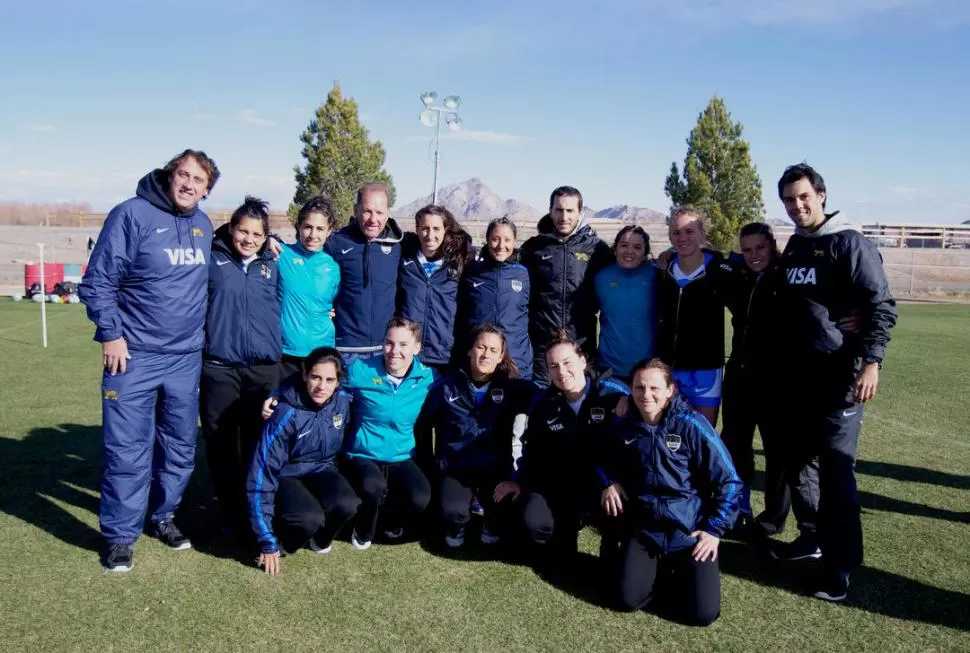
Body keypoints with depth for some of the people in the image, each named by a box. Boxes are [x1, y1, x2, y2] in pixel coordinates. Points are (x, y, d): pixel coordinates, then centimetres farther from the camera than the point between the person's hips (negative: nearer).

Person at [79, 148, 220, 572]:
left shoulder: (204, 226, 8)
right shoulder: (132, 214, -10)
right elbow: (98, 280, -9)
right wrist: (110, 333, -12)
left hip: (186, 357, 6)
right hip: (134, 355, -5)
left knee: (180, 446, 13)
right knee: (127, 450, -1)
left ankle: (162, 516, 31)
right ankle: (120, 535, 14)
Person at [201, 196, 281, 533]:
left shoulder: (272, 265, 10)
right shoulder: (212, 260, 2)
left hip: (265, 369, 2)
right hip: (218, 368, -1)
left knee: (259, 442, 9)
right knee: (221, 442, 6)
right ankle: (231, 509, 21)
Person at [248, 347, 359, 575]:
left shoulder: (343, 401, -13)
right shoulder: (286, 414, -24)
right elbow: (262, 475, -21)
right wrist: (268, 542, -19)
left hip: (322, 471, 4)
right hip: (287, 477, -4)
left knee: (346, 504, -29)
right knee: (310, 519, -34)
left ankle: (318, 540, 4)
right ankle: (280, 538, 2)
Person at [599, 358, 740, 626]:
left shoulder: (690, 424, -14)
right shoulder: (624, 426, -2)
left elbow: (728, 481, -9)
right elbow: (606, 461, 19)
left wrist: (715, 530, -11)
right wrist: (609, 482, -1)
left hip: (690, 532, -3)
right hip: (645, 529, 3)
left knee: (703, 614, -10)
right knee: (629, 600, -9)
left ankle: (683, 570, 22)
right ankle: (662, 566, 22)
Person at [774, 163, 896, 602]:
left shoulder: (849, 244, -7)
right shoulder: (793, 248, 13)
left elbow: (882, 307, -11)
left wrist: (871, 362, -19)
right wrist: (782, 363, 15)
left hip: (839, 376, -7)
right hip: (798, 376, 7)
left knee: (835, 469, -6)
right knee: (795, 460, 12)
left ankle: (840, 562, 4)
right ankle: (816, 534, 29)